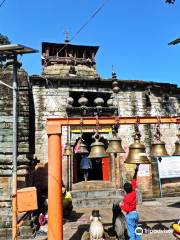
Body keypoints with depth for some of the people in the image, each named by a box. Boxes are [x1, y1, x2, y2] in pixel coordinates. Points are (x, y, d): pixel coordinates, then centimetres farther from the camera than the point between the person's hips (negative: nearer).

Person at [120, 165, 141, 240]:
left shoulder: (126, 198, -22)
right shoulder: (134, 192, -6)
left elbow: (126, 209, -23)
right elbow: (134, 181, -1)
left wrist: (121, 205, -4)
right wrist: (136, 170, 0)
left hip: (130, 215, -7)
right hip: (135, 213, 7)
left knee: (131, 232, 1)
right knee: (136, 230, 20)